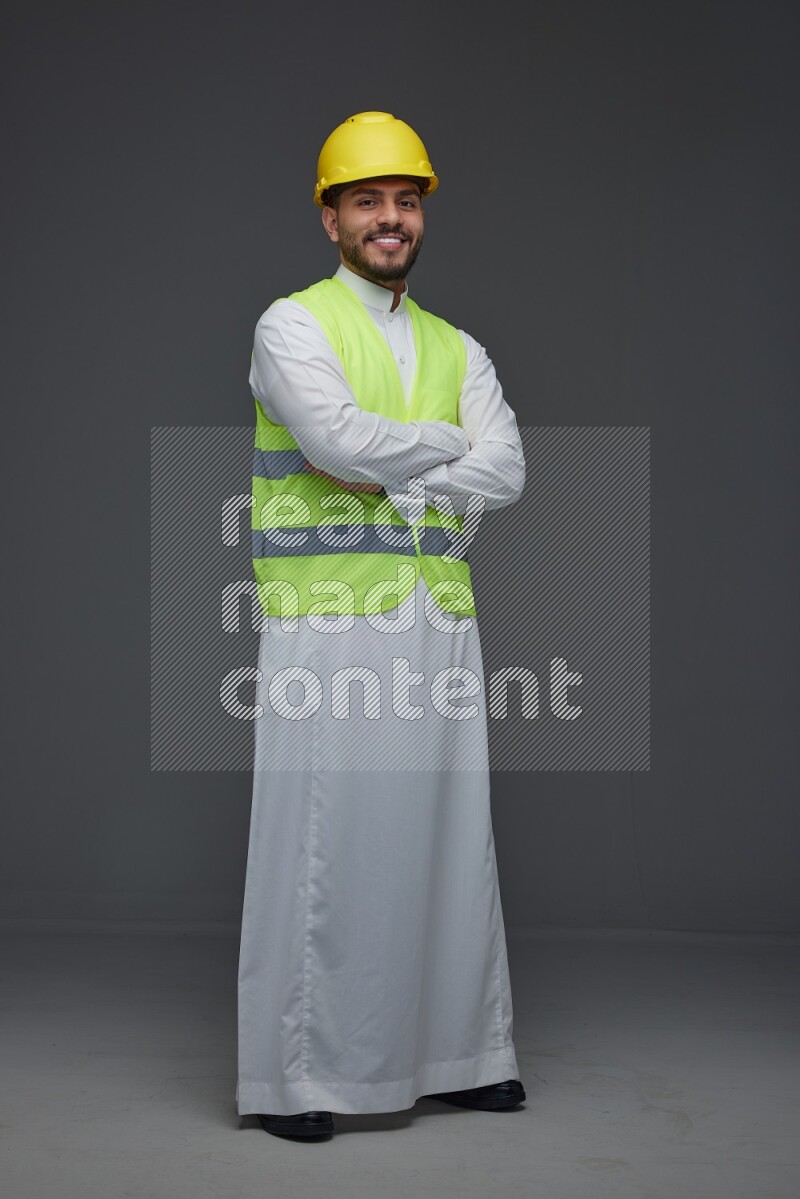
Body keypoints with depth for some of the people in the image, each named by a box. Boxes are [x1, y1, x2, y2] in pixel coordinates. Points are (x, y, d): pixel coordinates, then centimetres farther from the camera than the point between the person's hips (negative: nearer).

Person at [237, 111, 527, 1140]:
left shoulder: (457, 350, 16)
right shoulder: (292, 325, 0)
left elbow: (505, 473, 1)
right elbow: (340, 439, -17)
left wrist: (391, 479, -12)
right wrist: (445, 441, -2)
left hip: (439, 622, 5)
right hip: (328, 623, -5)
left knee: (443, 838, 9)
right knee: (318, 844, -4)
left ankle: (454, 1053, 19)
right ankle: (292, 1074, 4)